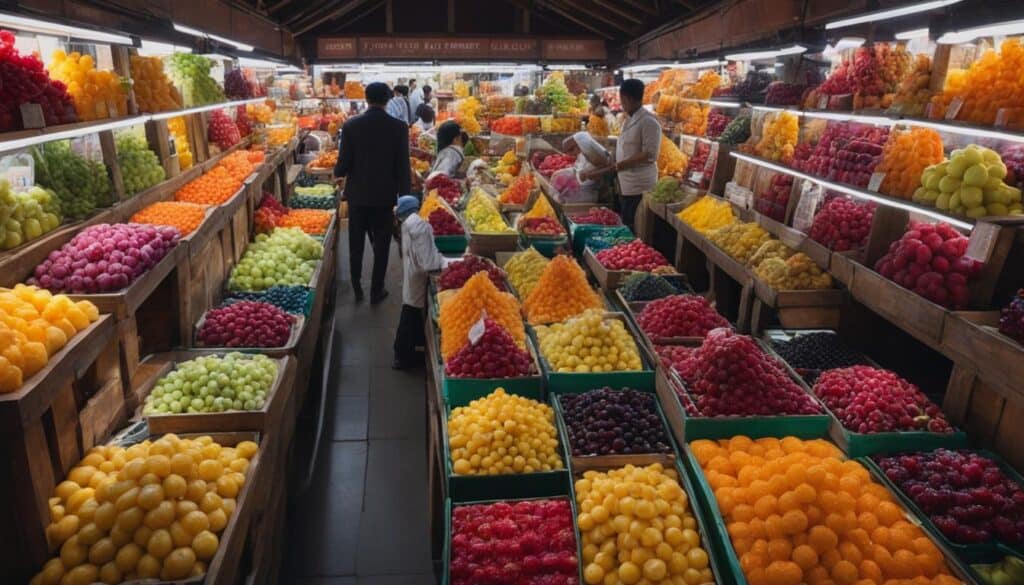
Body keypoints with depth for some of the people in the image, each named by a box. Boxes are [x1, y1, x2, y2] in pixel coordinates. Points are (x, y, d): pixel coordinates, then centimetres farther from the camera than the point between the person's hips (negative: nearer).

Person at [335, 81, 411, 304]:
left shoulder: (351, 125, -9)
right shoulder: (399, 127, -9)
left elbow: (343, 163, -8)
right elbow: (403, 166, -8)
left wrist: (337, 172, 15)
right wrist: (404, 197, 0)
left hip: (357, 195, 1)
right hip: (385, 195, -1)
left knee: (356, 245, 16)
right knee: (381, 246, 11)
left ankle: (357, 289, 26)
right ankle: (376, 291, 18)